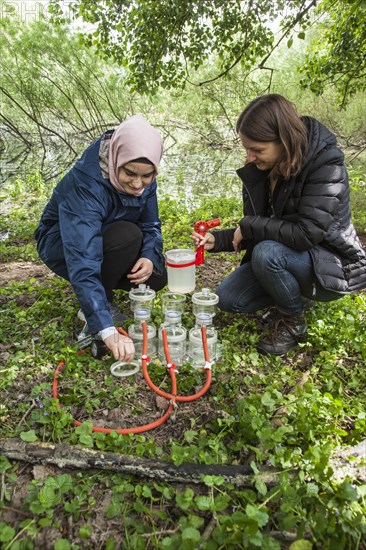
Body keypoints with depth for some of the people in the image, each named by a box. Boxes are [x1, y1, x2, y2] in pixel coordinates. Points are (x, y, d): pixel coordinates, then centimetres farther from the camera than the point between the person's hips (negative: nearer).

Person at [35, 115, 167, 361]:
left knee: (156, 275, -14)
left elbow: (151, 225, -6)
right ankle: (101, 302, -11)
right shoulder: (86, 185, -37)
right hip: (61, 243, -6)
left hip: (105, 239, 6)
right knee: (128, 236, -33)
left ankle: (103, 288, 11)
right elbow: (83, 263, -45)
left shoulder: (145, 179, -17)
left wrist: (149, 257, -30)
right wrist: (108, 330, -52)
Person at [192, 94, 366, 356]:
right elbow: (255, 233, 4)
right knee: (228, 298, -6)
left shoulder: (327, 166, -23)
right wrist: (217, 240, -12)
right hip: (284, 255, 7)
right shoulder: (258, 170, -4)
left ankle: (293, 321, -7)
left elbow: (306, 233, -32)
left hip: (333, 266, -6)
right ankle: (296, 297, 14)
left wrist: (249, 226, -23)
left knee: (267, 253, -34)